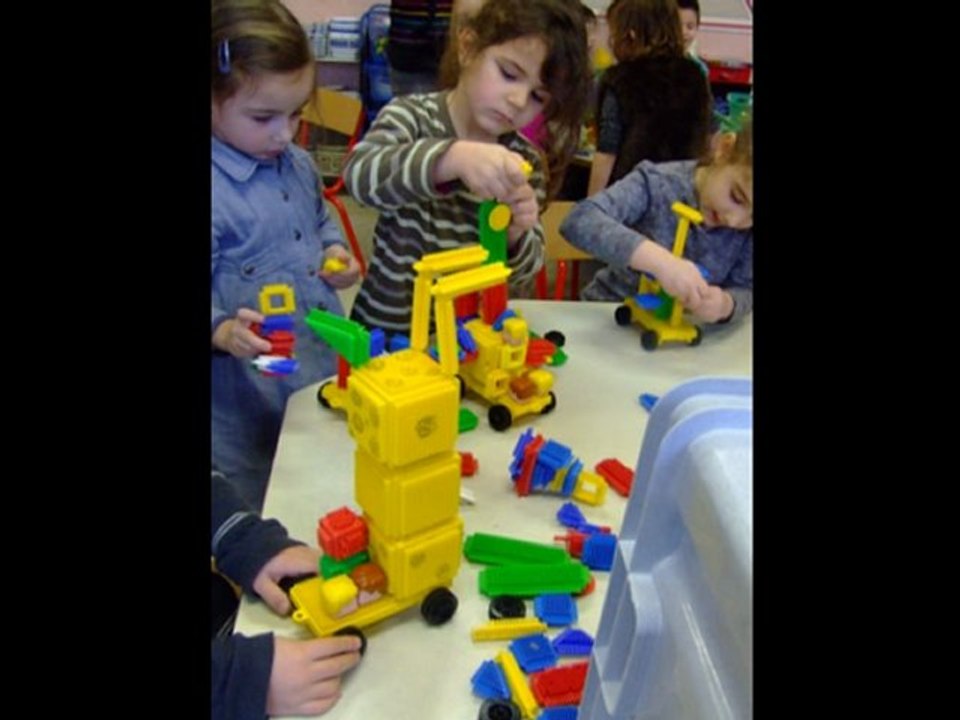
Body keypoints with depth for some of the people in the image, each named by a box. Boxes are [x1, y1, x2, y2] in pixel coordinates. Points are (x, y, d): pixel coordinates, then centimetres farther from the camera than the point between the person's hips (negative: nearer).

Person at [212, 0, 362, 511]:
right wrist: (223, 331, -40)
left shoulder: (297, 165, 3)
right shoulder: (219, 193, -22)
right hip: (249, 399, -7)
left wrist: (336, 252, 4)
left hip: (328, 369, 8)